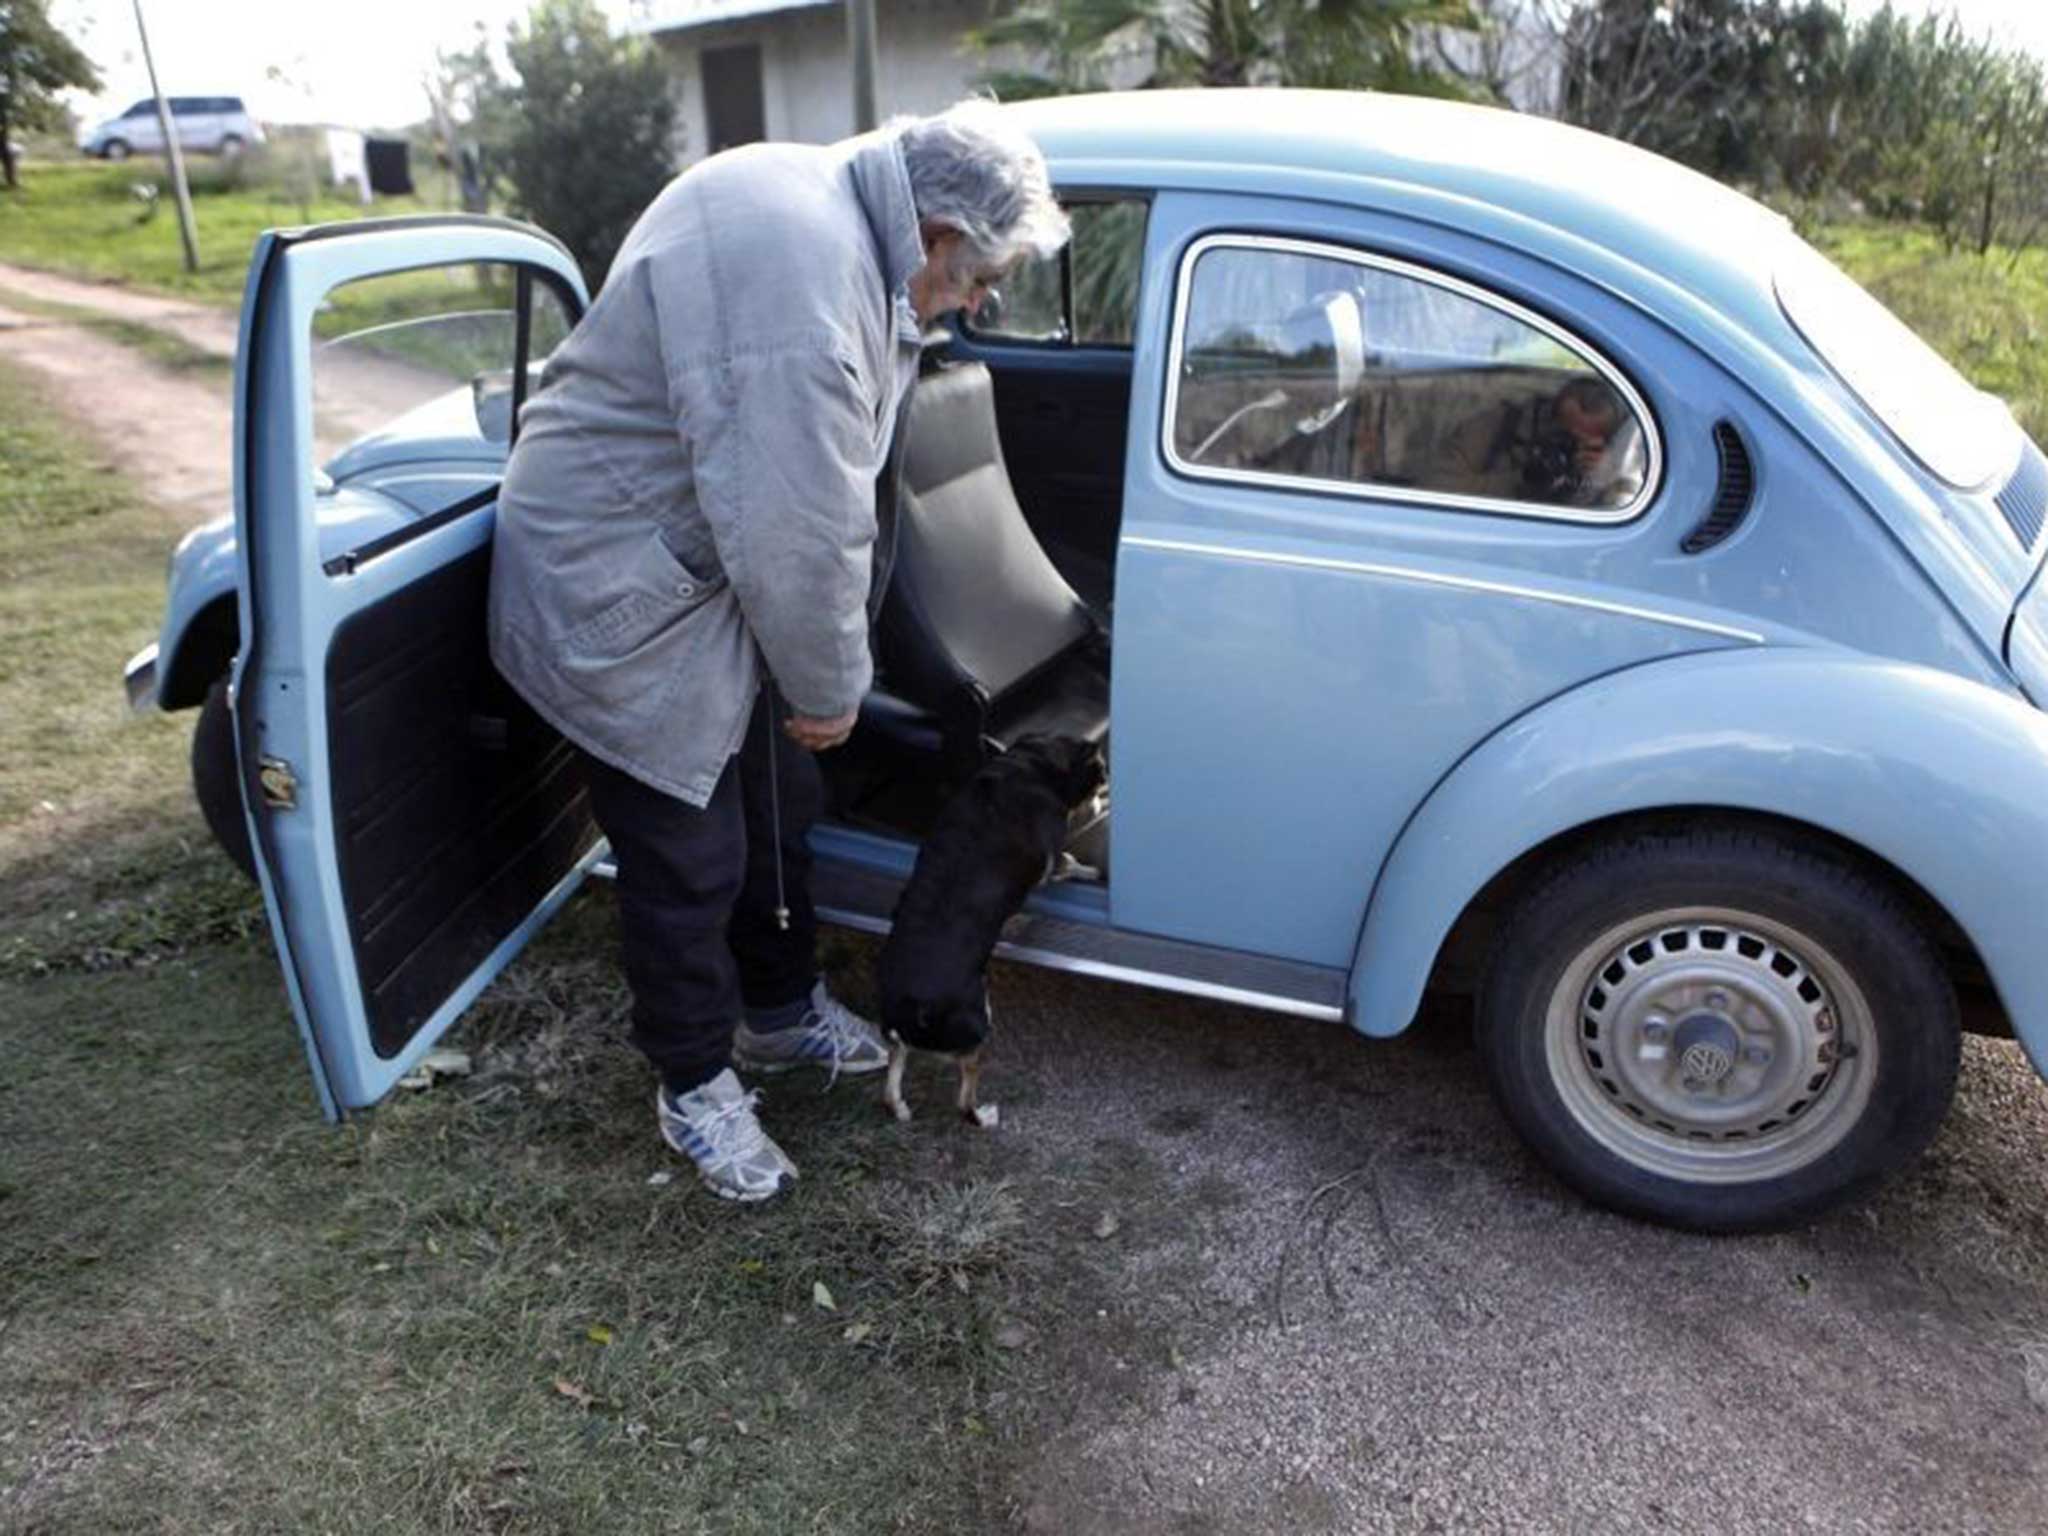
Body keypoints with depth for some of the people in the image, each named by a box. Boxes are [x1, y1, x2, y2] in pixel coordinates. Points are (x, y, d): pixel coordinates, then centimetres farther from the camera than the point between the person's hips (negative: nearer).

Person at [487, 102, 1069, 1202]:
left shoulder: (826, 197, 2)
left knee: (779, 805, 19)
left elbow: (820, 480, 12)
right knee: (689, 854, 4)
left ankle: (781, 1009, 41)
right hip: (625, 598, -10)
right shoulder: (799, 289, -33)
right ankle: (693, 1084, 26)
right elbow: (796, 535, -30)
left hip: (725, 563, 10)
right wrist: (829, 689, -13)